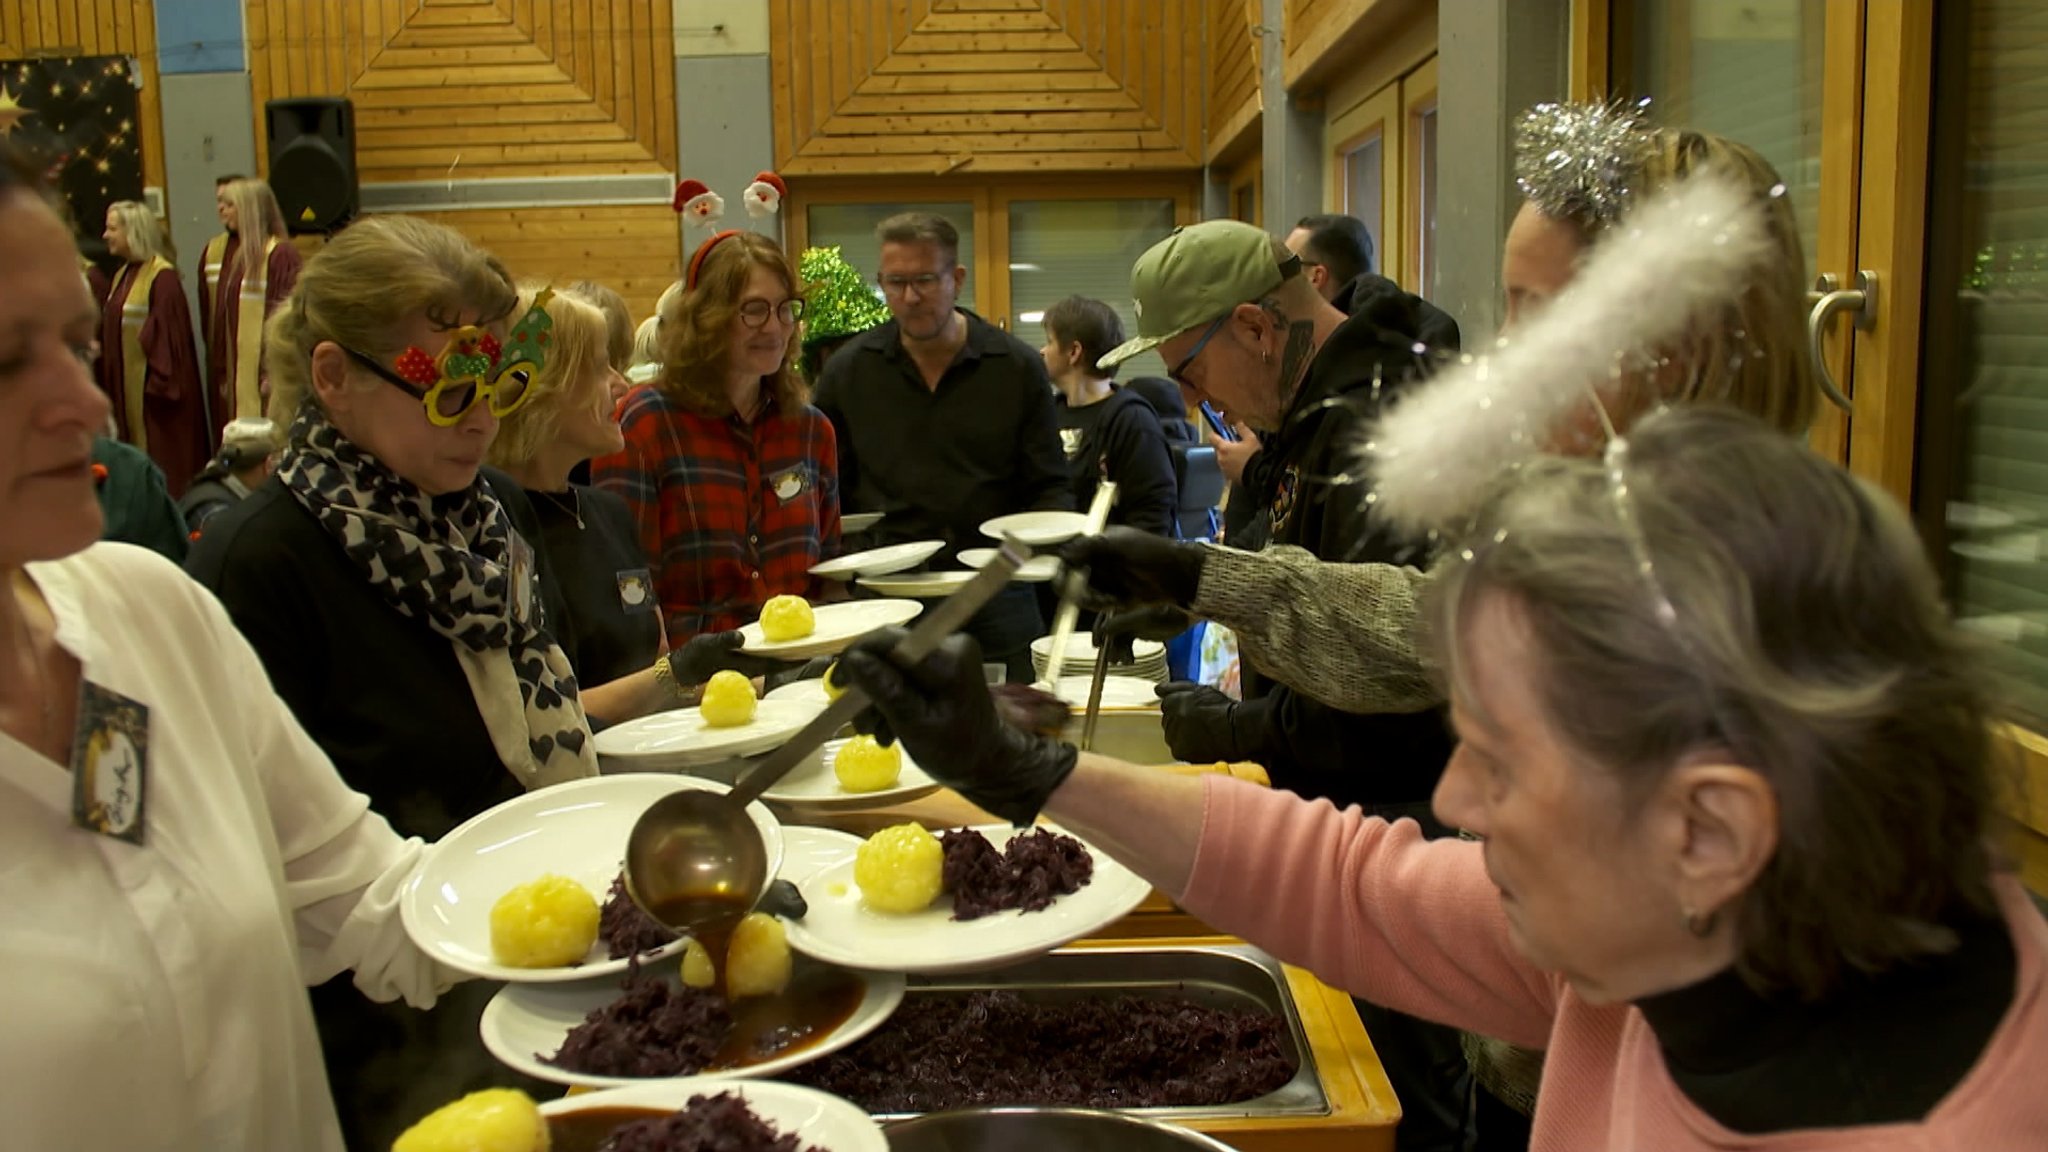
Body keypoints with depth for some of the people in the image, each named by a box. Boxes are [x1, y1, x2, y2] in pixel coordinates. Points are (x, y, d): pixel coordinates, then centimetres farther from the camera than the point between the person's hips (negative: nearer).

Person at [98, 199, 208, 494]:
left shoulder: (162, 276, -15)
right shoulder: (123, 275, 12)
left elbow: (168, 331, -20)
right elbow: (110, 327, 17)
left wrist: (161, 382, -21)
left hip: (151, 385, -9)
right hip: (125, 384, 9)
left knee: (160, 457, -1)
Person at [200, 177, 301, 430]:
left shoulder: (280, 254, -11)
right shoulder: (215, 251, 10)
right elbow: (209, 315, 15)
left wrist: (274, 371, -16)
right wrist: (216, 362, 10)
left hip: (261, 370, -7)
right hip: (230, 369, 7)